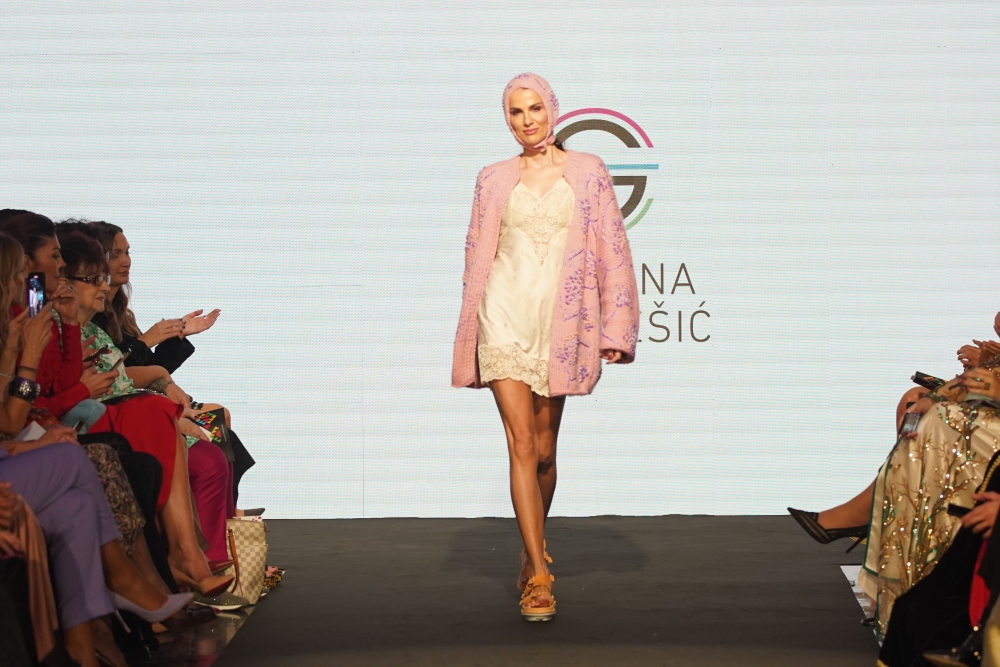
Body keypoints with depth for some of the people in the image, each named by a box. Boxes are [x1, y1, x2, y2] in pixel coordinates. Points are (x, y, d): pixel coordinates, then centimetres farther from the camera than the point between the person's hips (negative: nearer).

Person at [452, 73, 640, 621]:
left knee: (544, 449, 7)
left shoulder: (587, 172, 6)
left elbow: (611, 250, 3)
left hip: (560, 321, 0)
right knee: (521, 442, -10)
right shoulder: (494, 179, 9)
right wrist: (470, 331, 10)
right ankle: (539, 576, -10)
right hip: (506, 315, 0)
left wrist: (614, 329, -3)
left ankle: (533, 551, 30)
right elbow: (477, 254, 12)